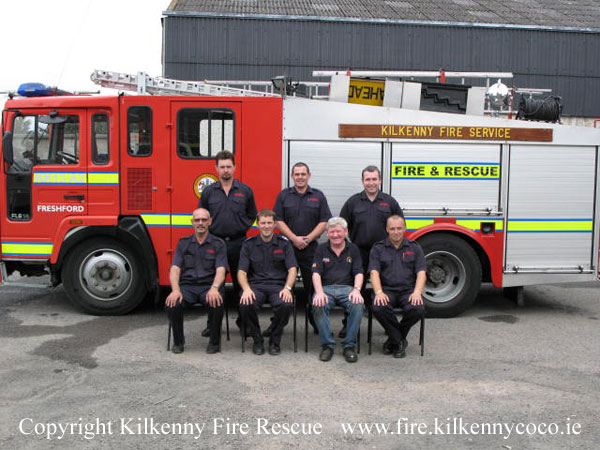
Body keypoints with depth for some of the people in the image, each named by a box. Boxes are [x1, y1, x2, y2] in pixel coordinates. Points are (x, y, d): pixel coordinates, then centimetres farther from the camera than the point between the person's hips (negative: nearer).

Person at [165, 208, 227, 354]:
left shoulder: (218, 244, 5)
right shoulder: (183, 243, 11)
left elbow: (220, 270, -7)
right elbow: (175, 269, 1)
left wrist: (214, 288, -28)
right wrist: (175, 290, -19)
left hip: (209, 286, -2)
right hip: (187, 285, 2)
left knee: (217, 304, -34)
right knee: (171, 304, -29)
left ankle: (214, 341, -8)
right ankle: (178, 340, -2)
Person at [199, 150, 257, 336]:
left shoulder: (245, 191, 6)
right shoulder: (208, 191, 7)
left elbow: (252, 216, 13)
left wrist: (242, 228, 3)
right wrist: (208, 229, 3)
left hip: (238, 243, 0)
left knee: (240, 282, 6)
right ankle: (213, 323, 12)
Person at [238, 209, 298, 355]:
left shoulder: (284, 243, 8)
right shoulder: (249, 244, 8)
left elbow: (292, 269, 0)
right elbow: (241, 272, 1)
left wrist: (287, 288, -19)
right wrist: (246, 289, -19)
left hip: (278, 285, 0)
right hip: (255, 284, 0)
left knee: (286, 305, -33)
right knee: (246, 305, -32)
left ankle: (275, 340, -6)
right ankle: (257, 340, -6)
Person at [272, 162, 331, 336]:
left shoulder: (318, 196, 8)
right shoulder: (283, 195, 8)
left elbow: (324, 221, 2)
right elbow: (278, 220, 1)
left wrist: (308, 238, -9)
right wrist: (294, 238, -10)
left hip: (311, 248, 0)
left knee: (313, 287, 1)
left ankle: (317, 324, 11)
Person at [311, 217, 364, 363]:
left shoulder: (353, 249, 12)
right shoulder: (321, 249, 10)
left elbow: (358, 273, 3)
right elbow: (316, 273, -1)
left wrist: (357, 290, -19)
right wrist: (319, 292, -20)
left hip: (347, 287, 1)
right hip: (326, 287, 0)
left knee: (358, 305, -32)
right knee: (318, 305, -34)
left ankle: (349, 346, -19)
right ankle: (327, 345, -20)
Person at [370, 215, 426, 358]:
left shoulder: (414, 248, 13)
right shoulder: (378, 248, 10)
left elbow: (421, 273, 3)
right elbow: (374, 273, -2)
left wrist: (417, 292, -16)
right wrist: (379, 292, -21)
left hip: (408, 290, 1)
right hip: (387, 289, -1)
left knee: (418, 308, -31)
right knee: (378, 308, -33)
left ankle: (394, 339, -5)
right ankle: (399, 341, -10)